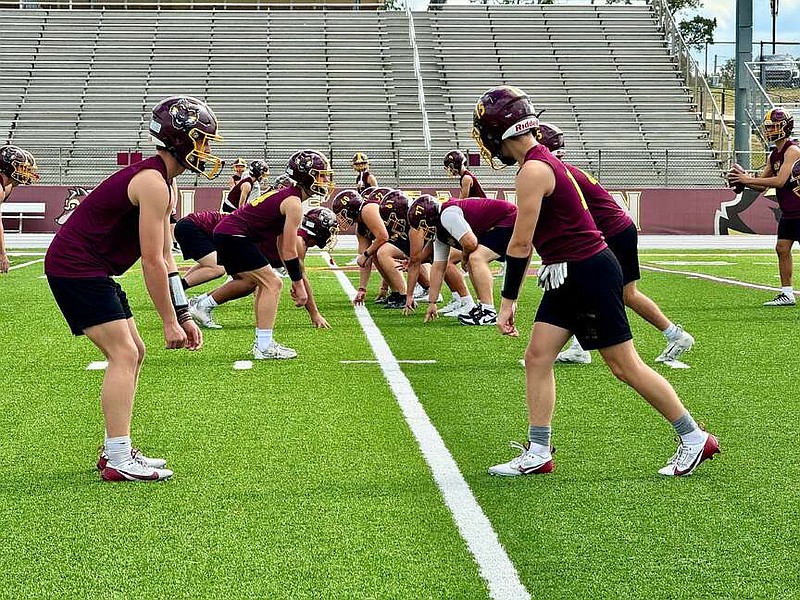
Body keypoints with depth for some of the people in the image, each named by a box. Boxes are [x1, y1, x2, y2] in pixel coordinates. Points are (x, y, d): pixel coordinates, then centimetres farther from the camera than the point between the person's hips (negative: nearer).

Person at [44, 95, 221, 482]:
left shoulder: (166, 184, 14)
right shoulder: (153, 183, -19)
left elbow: (165, 258, 16)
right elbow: (152, 262, -19)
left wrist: (184, 315, 12)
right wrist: (170, 321, -14)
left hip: (89, 269, 11)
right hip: (75, 268, -11)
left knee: (133, 352, 12)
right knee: (124, 355, -13)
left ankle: (117, 450, 17)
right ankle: (118, 461, -14)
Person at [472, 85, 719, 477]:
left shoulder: (533, 170, -18)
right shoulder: (542, 161, 14)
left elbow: (520, 243, -18)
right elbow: (530, 241, 17)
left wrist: (508, 302, -13)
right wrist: (513, 295, 19)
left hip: (590, 272, -10)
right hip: (568, 276, 10)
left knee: (624, 365, -2)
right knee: (537, 357, 5)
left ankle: (695, 440, 8)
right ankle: (537, 454, 7)